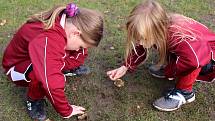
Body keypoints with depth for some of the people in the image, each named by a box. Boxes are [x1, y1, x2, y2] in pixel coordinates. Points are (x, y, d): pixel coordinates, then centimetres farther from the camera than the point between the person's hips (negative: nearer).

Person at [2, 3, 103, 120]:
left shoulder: (69, 23, -18)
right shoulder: (48, 41, -43)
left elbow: (80, 54, -8)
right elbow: (53, 84, -45)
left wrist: (61, 65, -24)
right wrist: (66, 111, -30)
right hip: (16, 65, -6)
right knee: (44, 74, -40)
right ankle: (33, 99, -10)